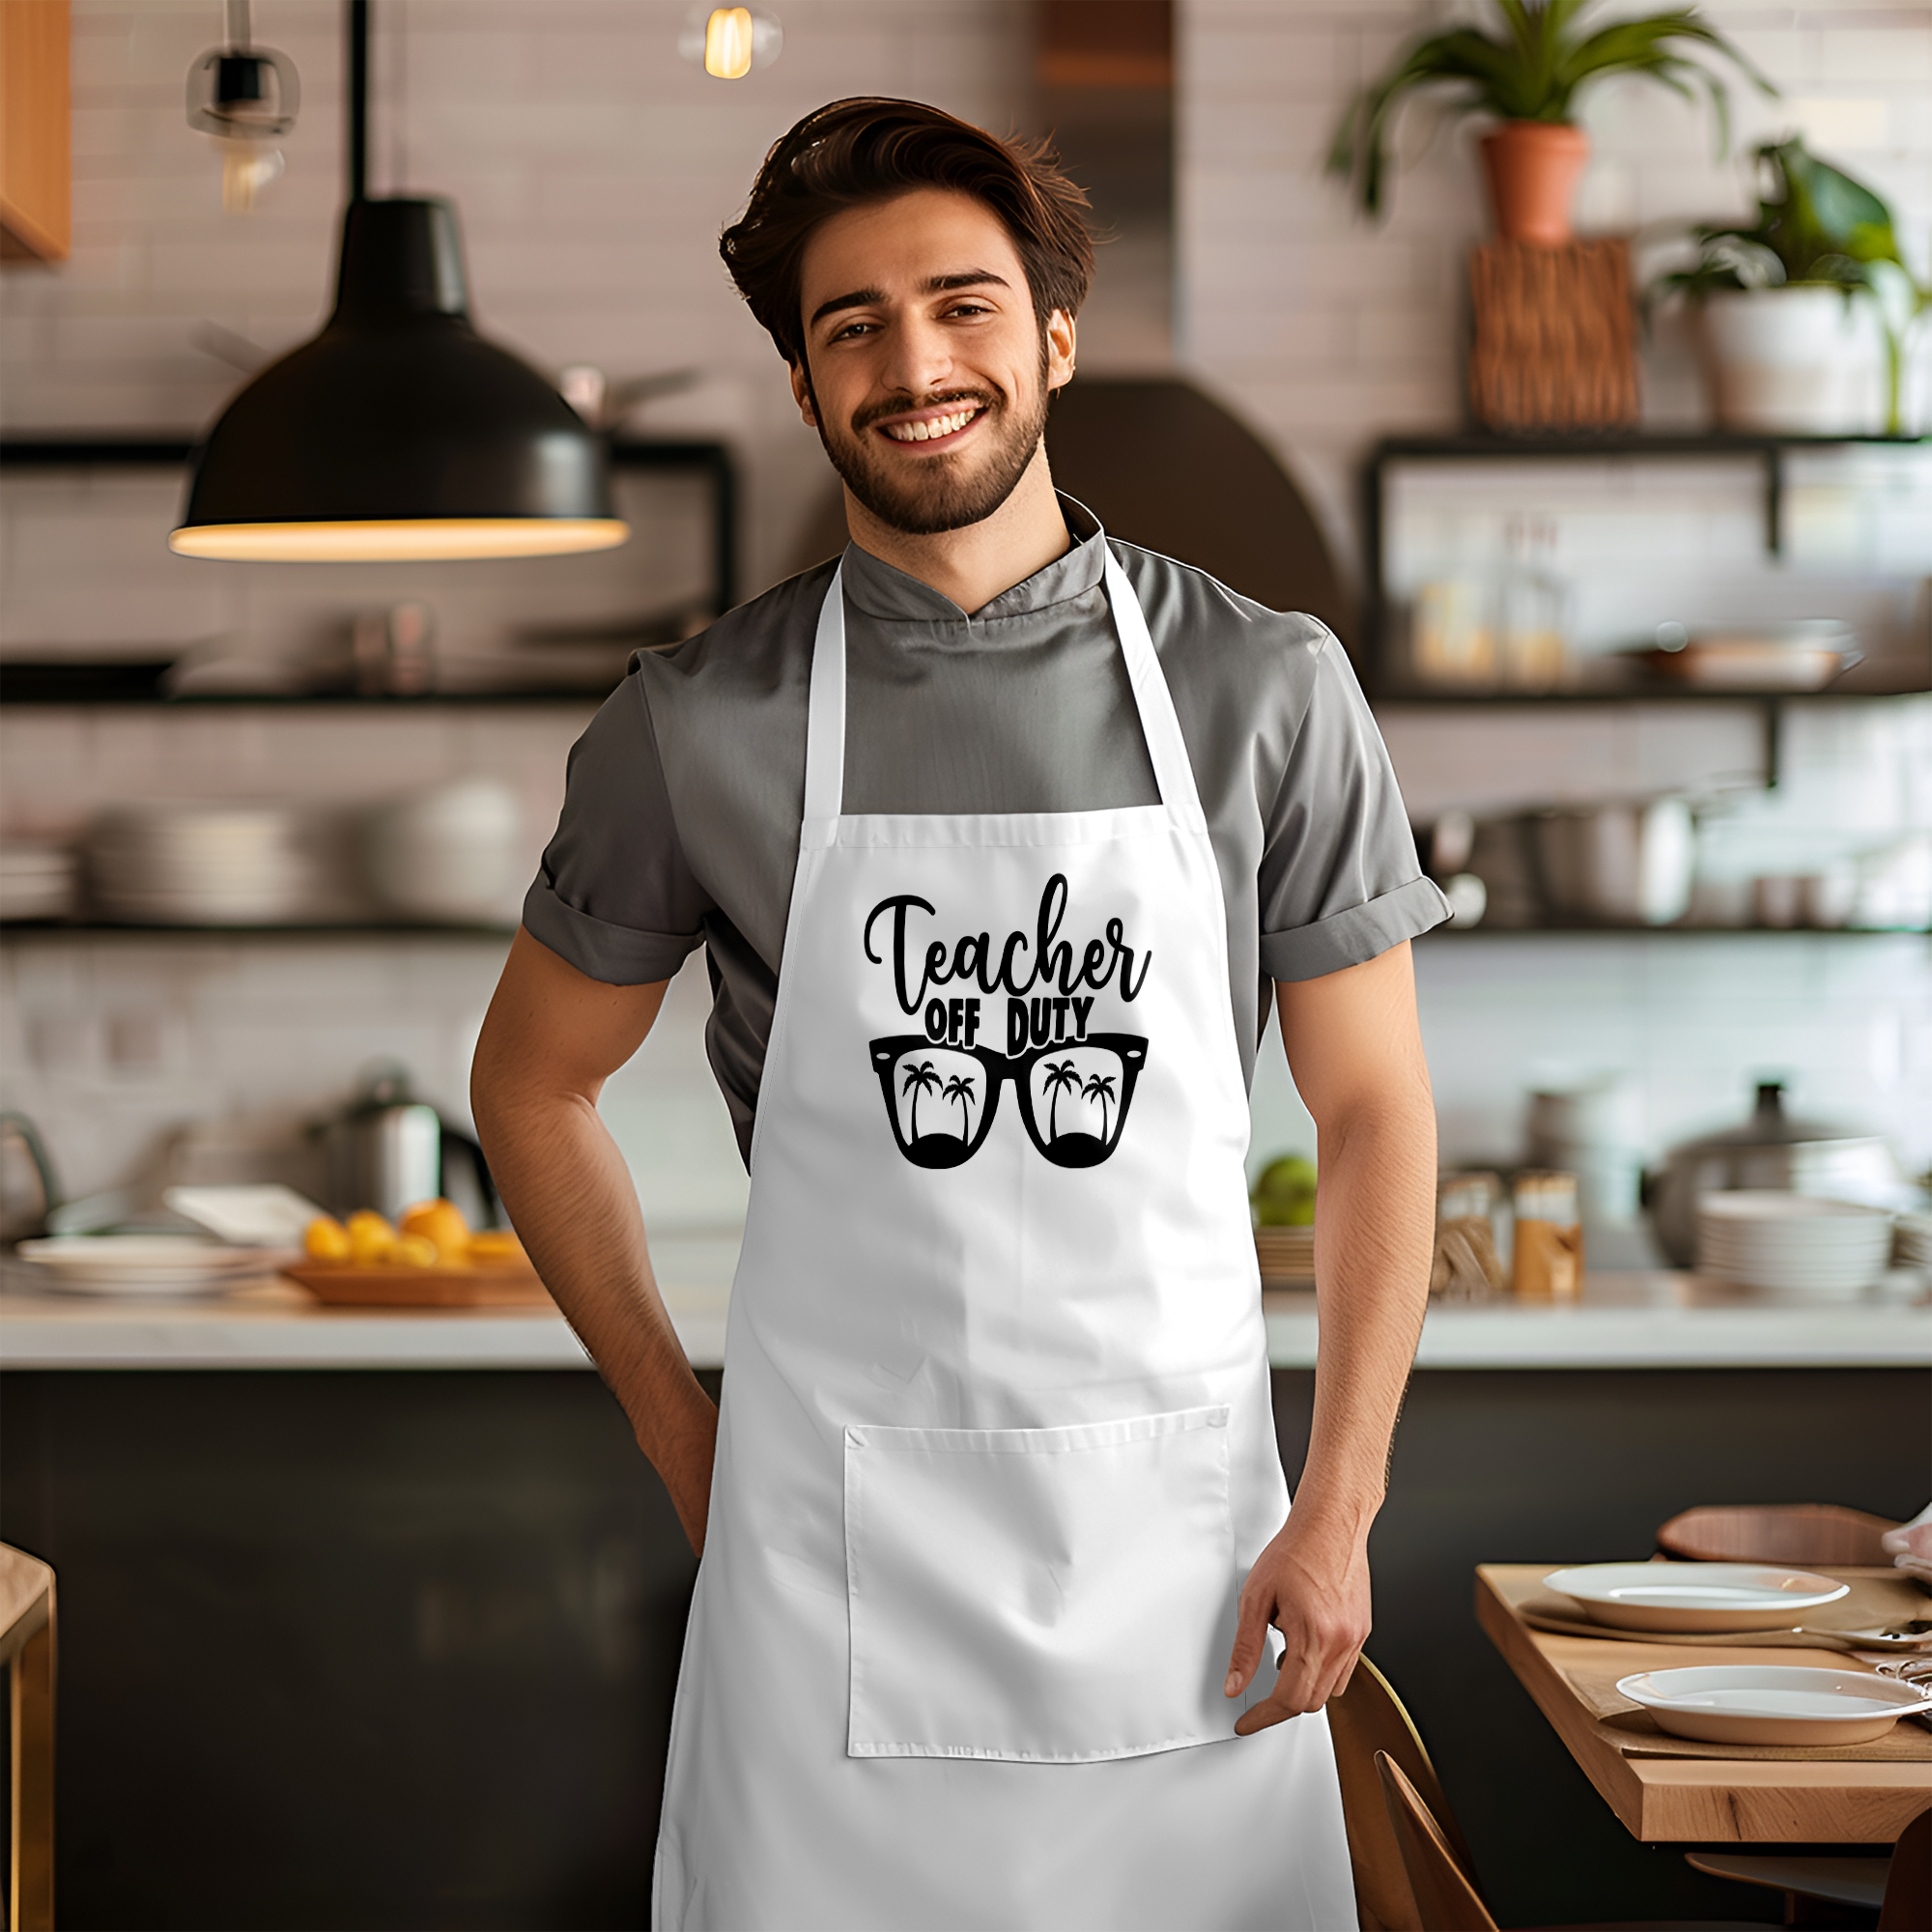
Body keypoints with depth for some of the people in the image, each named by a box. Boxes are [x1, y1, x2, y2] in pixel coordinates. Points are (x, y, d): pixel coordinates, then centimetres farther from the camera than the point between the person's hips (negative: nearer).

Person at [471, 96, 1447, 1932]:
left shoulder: (1266, 692, 1)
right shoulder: (695, 726, 0)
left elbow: (1371, 1112, 4)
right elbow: (534, 1084, 12)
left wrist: (1340, 1509, -1)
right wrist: (677, 1432, 8)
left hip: (1177, 1511, 1)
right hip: (830, 1530, 0)